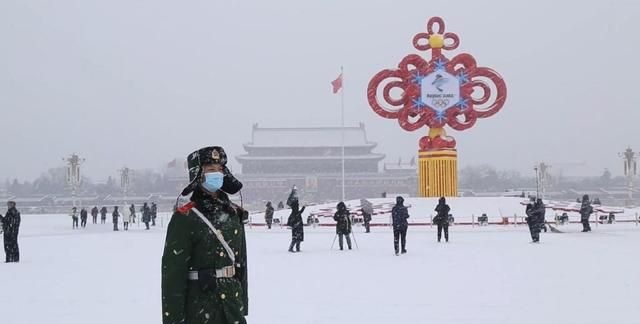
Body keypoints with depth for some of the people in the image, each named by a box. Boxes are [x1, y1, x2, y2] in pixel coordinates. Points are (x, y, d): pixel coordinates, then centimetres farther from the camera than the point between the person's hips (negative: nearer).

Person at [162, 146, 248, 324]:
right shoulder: (184, 219, -11)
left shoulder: (235, 214, 7)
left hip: (232, 307, 6)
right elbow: (173, 274, -12)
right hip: (199, 309, -6)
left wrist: (243, 305, 15)